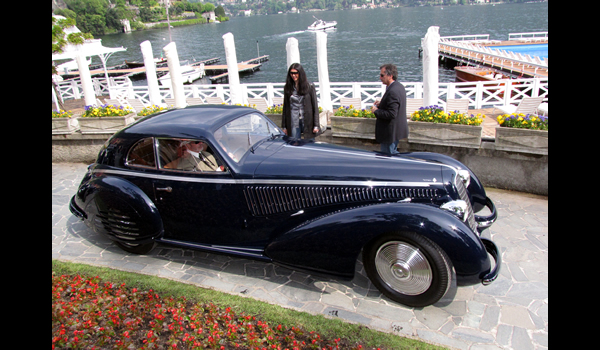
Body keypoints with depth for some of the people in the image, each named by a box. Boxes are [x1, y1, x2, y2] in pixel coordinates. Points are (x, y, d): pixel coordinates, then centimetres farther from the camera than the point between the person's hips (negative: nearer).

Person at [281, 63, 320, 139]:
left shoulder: (309, 87, 0)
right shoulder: (287, 88, 7)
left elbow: (315, 106, 0)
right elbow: (285, 107, 9)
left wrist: (316, 125, -5)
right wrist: (284, 126, 6)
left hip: (308, 122, -2)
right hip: (293, 122, 2)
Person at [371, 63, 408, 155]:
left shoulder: (392, 92, -26)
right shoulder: (399, 86, 6)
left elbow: (391, 114, -30)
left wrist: (376, 111, -17)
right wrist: (382, 103, 6)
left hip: (391, 133, -11)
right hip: (398, 129, 11)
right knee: (393, 153, 23)